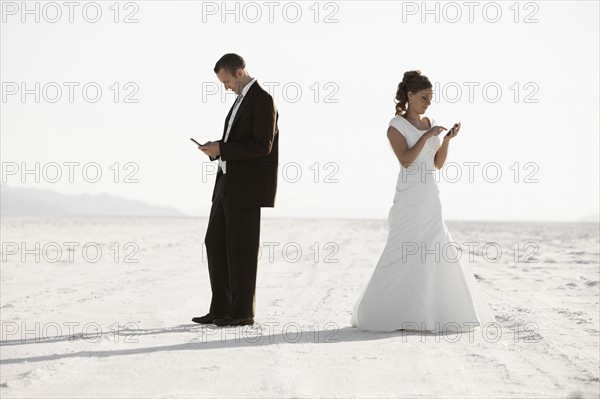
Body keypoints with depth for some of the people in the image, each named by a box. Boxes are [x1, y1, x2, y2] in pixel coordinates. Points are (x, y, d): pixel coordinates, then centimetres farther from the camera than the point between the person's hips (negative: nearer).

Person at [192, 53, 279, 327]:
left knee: (240, 248, -4)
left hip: (248, 187, -10)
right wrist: (217, 149, 5)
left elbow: (262, 146, -20)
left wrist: (222, 148, -18)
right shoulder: (242, 99, 18)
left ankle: (242, 312, 5)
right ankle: (220, 309, 14)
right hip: (229, 184, 10)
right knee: (215, 242, 9)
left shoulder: (262, 100, -12)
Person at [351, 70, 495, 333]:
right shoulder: (396, 125, -6)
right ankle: (381, 313, 2)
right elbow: (406, 160, -18)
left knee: (437, 254, 6)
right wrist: (427, 136, -19)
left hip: (430, 198, 7)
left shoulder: (430, 124, 13)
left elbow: (438, 163, 12)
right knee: (403, 254, -7)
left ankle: (429, 312, 14)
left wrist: (447, 139, -1)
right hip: (409, 198, -7)